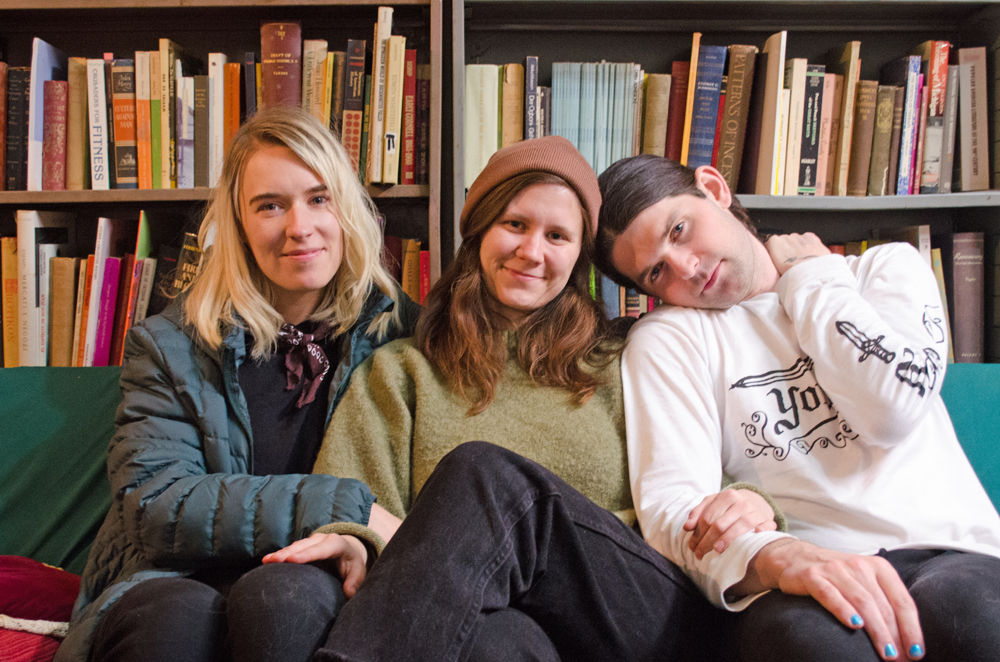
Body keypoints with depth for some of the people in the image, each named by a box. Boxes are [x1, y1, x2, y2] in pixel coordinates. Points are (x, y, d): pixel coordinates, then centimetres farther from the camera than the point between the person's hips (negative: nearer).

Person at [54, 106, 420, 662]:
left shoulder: (396, 325, 5)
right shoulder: (170, 346, 4)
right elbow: (154, 502, -8)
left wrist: (361, 536, -18)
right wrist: (344, 508, -19)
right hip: (177, 580, 1)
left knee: (283, 593, -34)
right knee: (179, 613, -33)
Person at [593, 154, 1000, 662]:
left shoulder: (887, 267, 13)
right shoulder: (666, 338, 6)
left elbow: (894, 409, -7)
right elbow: (669, 506, -9)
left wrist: (811, 280, 5)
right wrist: (778, 558, -29)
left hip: (951, 551, 2)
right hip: (802, 583, -1)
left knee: (959, 604, -33)